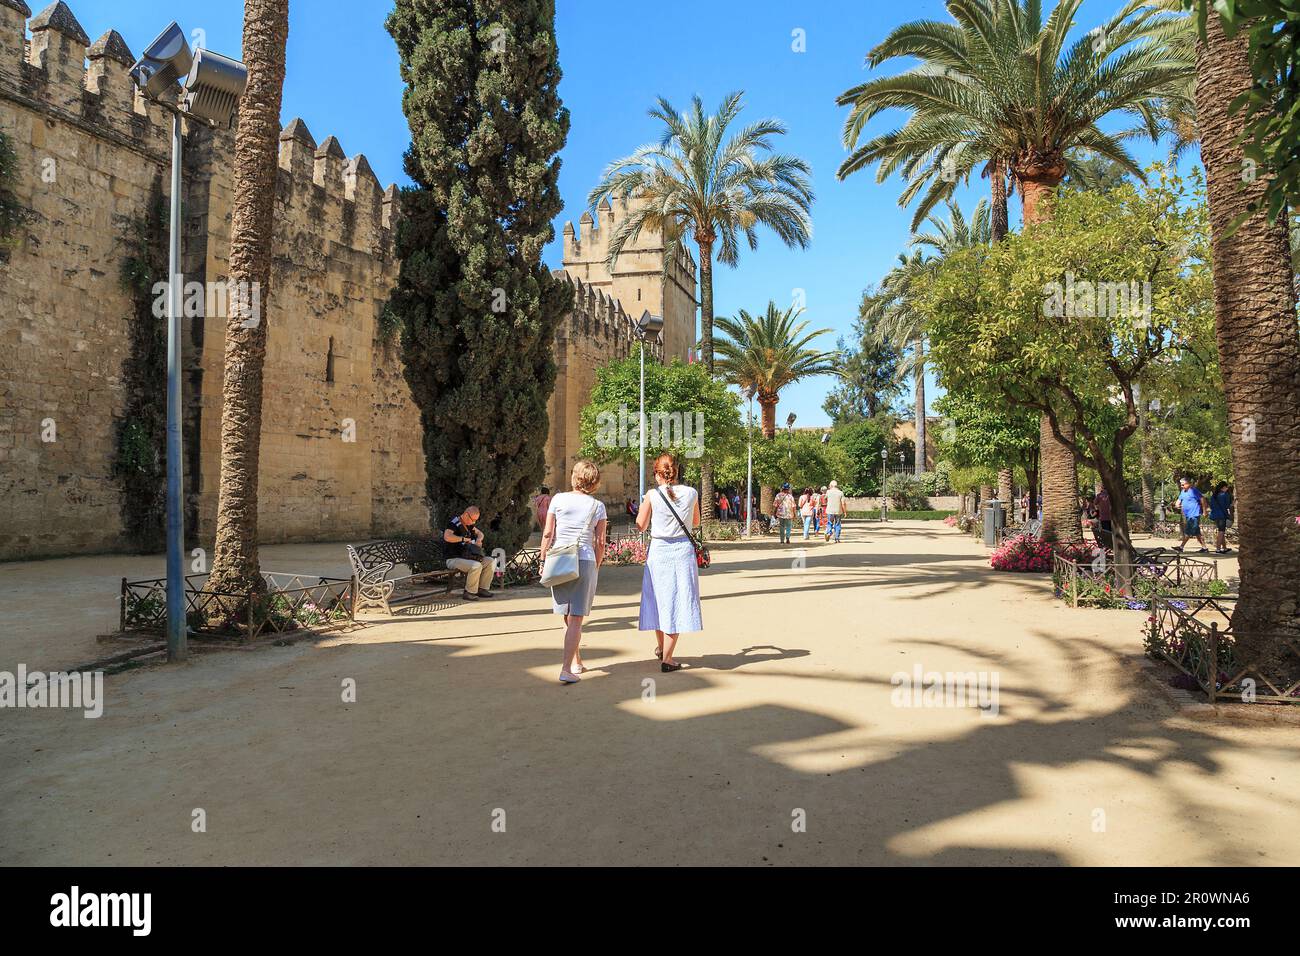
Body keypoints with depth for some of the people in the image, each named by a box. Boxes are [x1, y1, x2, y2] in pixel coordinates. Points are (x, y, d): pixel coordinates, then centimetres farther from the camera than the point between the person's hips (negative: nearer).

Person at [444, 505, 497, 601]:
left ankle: (482, 589, 1)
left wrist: (479, 539, 2)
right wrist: (464, 539, -25)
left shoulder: (468, 524, 11)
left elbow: (480, 533, 26)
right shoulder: (454, 523, -17)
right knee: (476, 566, -34)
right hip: (454, 559, -9)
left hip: (466, 557, 9)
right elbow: (447, 537, -37)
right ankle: (469, 593, -20)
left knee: (491, 562, -1)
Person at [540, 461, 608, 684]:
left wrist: (543, 560, 8)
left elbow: (548, 534, 0)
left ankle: (577, 662, 29)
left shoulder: (558, 499, 1)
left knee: (568, 617, 16)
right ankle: (566, 669, -6)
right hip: (585, 561, -1)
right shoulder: (598, 506, 2)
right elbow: (600, 542, 1)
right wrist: (596, 567, 12)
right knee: (575, 619, 1)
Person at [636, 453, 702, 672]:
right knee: (677, 603, 4)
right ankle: (667, 658, 3)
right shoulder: (691, 493, -3)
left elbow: (641, 526, 1)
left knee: (660, 599, 17)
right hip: (683, 549, 0)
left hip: (658, 550, 0)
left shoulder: (652, 495, -8)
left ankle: (661, 647, 36)